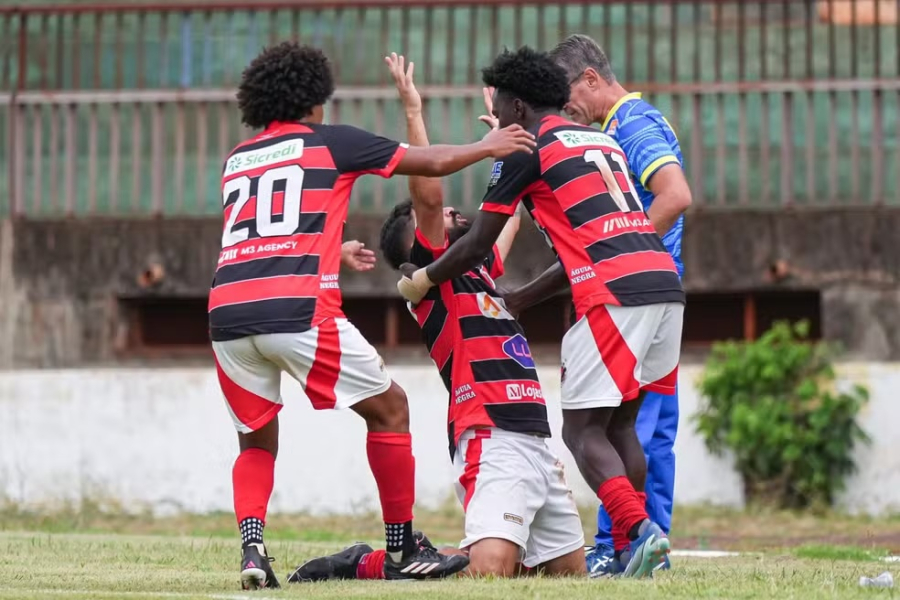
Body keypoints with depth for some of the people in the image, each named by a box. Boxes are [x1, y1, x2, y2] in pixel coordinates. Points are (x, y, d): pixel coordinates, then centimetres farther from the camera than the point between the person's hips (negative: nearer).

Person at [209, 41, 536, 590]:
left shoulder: (237, 160, 24)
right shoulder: (329, 142, 10)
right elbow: (436, 163, 19)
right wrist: (486, 148, 38)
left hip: (228, 312, 5)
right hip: (298, 309, -5)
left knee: (258, 442, 21)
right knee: (390, 409, 12)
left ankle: (252, 546, -4)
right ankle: (402, 550, 14)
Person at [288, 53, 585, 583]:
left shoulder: (479, 270, 24)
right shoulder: (431, 278, 1)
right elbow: (427, 191, -13)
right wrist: (413, 109, -10)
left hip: (536, 444, 9)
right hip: (493, 442, -9)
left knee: (572, 572, 7)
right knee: (491, 570, -25)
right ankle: (371, 566, -5)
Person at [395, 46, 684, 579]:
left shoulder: (528, 152, 4)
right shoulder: (602, 141, 26)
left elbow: (476, 248, 8)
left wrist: (421, 282, 26)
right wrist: (520, 300, 35)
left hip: (614, 295, -7)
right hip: (665, 285, 7)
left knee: (583, 430, -2)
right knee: (620, 424, 15)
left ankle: (639, 530, -21)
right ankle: (627, 552, 9)